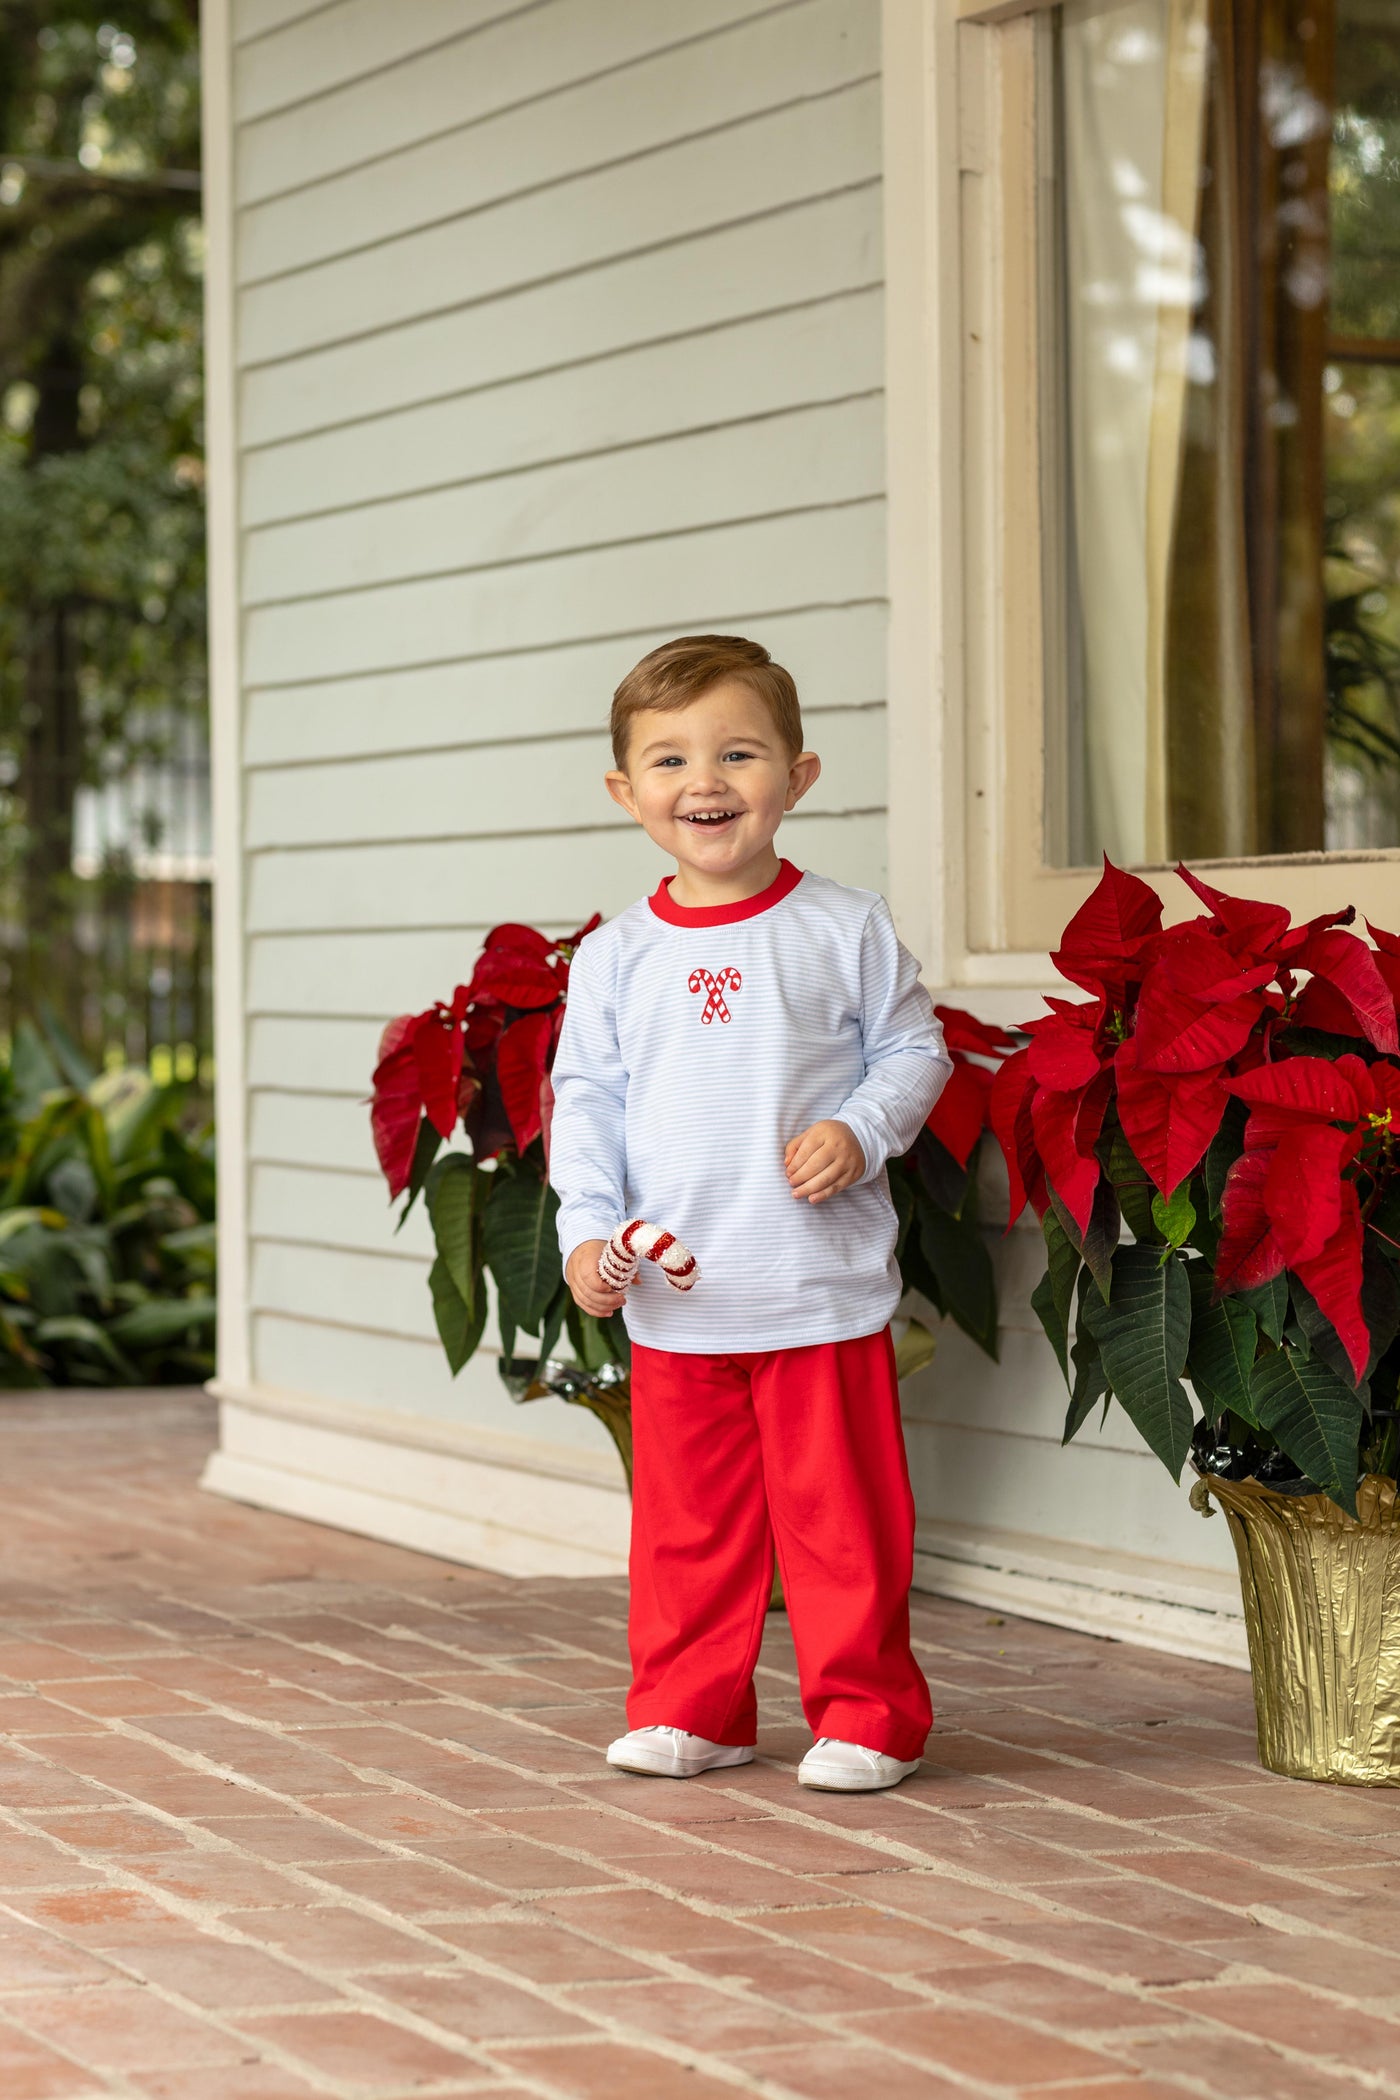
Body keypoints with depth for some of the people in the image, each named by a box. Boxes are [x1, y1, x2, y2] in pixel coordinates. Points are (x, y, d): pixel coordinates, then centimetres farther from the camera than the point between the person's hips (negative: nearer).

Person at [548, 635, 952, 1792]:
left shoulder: (846, 929, -1)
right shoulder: (616, 957, 5)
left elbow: (915, 1052, 4)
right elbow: (586, 1100, 8)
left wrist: (859, 1132, -14)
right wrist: (587, 1228, -4)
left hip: (824, 1293, -2)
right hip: (676, 1304, 3)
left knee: (840, 1512, 2)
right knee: (685, 1518, 10)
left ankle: (866, 1711, 13)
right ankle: (691, 1709, 22)